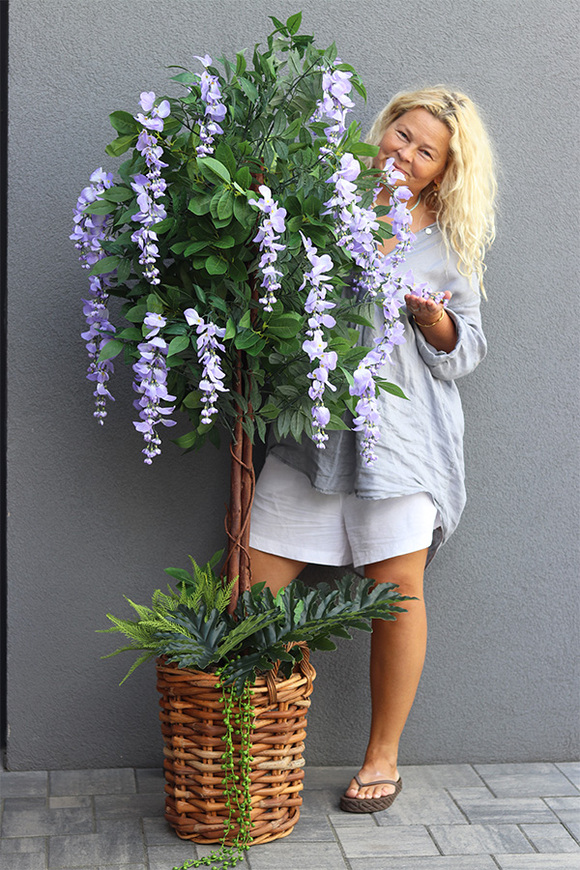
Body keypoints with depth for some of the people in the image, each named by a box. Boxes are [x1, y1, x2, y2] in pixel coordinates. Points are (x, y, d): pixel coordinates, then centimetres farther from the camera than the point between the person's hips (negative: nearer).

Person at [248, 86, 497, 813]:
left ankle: (383, 756, 18)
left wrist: (429, 315, -13)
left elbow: (462, 350, 7)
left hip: (400, 426, -1)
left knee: (397, 588, 0)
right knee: (256, 579, -1)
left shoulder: (451, 243, 7)